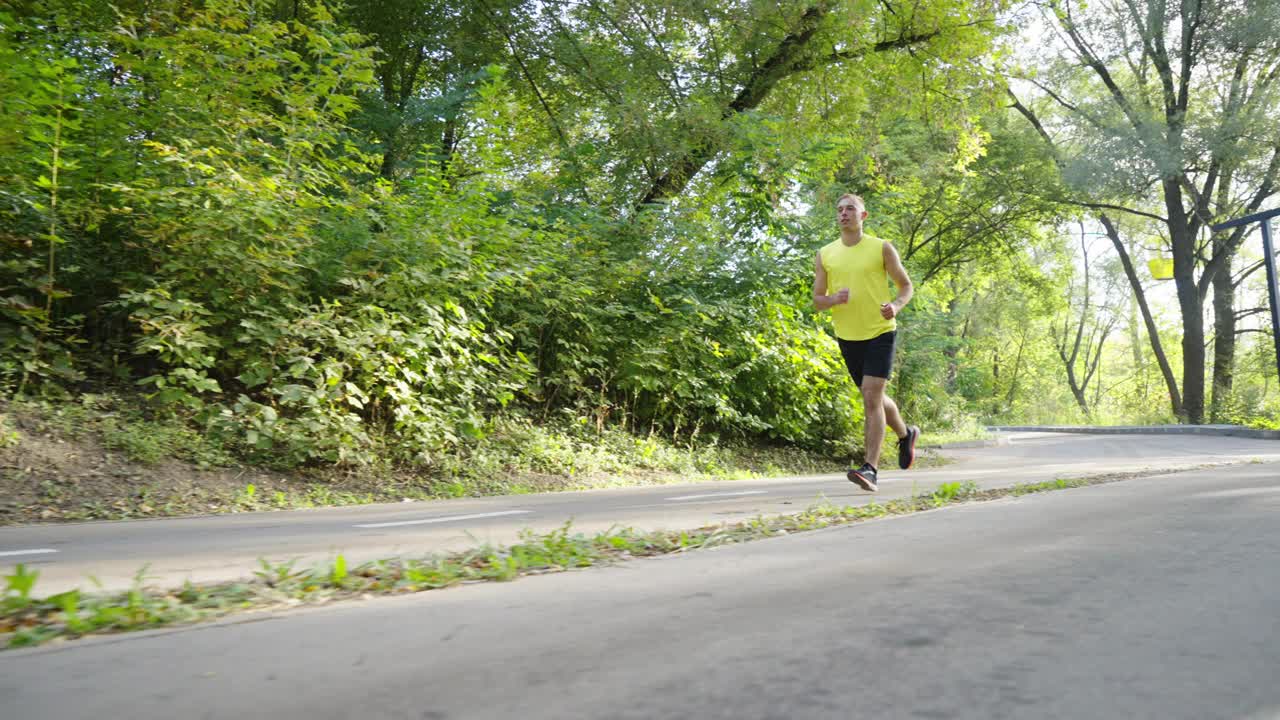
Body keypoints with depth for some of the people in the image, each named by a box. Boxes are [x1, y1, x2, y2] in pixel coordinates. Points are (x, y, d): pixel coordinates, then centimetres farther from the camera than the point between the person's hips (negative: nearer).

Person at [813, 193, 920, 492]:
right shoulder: (825, 255, 5)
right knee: (874, 398, 17)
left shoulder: (882, 248, -2)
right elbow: (817, 301, 6)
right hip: (847, 336, 4)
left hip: (880, 333, -4)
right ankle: (906, 434, 44)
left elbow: (906, 285, 5)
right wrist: (834, 299, -17)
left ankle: (870, 469, -14)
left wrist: (896, 306, -17)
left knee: (871, 398, -15)